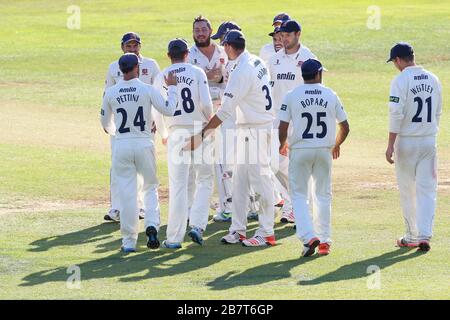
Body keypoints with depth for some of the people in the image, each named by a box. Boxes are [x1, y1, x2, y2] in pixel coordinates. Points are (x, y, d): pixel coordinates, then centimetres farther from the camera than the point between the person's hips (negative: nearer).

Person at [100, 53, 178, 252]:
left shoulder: (110, 93, 0)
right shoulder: (147, 90, -6)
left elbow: (106, 124, 11)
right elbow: (169, 110, -7)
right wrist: (172, 88, 6)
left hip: (122, 146, 1)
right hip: (144, 144, -1)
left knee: (127, 193, 5)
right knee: (149, 188, 16)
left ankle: (129, 241, 5)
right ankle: (151, 225, -7)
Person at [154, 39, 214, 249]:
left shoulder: (161, 78, 4)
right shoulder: (196, 72, -1)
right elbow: (206, 103, -9)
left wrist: (165, 132, 18)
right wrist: (210, 121, 10)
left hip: (176, 133, 1)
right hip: (199, 129, -1)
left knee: (177, 185, 3)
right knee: (205, 179, 13)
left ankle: (174, 237, 2)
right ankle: (197, 225, -2)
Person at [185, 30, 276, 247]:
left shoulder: (241, 72, -22)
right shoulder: (256, 62, 7)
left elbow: (225, 111, -25)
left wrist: (202, 134, -23)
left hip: (255, 130, -10)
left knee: (260, 179, -5)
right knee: (240, 180, 12)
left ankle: (266, 233, -1)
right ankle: (238, 230, 15)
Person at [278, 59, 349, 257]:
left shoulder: (292, 96, -5)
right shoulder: (331, 96, 1)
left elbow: (283, 127, -8)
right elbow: (345, 127, 4)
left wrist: (283, 144, 13)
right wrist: (337, 144, 23)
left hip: (300, 151, -2)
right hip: (324, 151, 2)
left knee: (299, 195, 4)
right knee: (323, 195, 14)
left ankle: (309, 236, -13)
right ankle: (324, 241, 15)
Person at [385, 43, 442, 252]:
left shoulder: (401, 80, -12)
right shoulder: (433, 80, 6)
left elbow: (396, 114, -17)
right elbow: (438, 113, 13)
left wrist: (390, 145, -16)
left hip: (406, 141, -4)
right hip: (429, 140, 4)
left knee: (408, 191, 8)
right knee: (427, 190, 3)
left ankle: (412, 237, 14)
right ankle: (424, 235, -8)